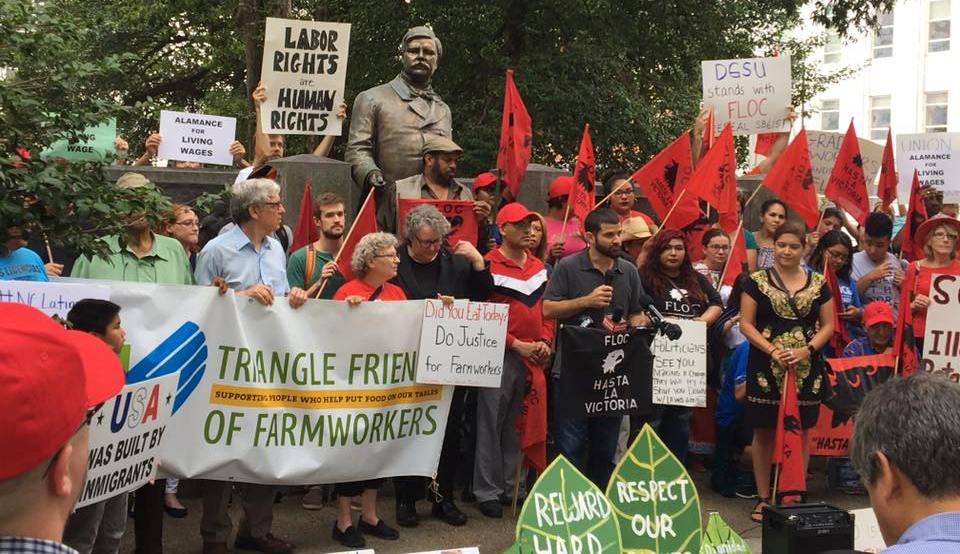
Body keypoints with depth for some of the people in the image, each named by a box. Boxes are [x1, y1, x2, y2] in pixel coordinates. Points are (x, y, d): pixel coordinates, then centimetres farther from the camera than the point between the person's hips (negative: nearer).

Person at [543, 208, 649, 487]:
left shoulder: (629, 271, 11)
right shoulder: (568, 267, -3)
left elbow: (637, 314, 17)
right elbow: (548, 309, -7)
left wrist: (636, 326, -6)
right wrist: (587, 301, -15)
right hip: (572, 370, -4)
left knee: (605, 448, 13)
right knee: (571, 446, -2)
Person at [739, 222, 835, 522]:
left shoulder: (818, 283, 8)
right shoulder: (757, 281, 1)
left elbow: (828, 326, 8)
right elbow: (746, 324, -2)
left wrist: (807, 349, -10)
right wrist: (772, 350, -14)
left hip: (806, 368, 2)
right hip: (766, 367, -2)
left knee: (801, 431, 7)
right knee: (764, 431, 3)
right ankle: (763, 497, 13)